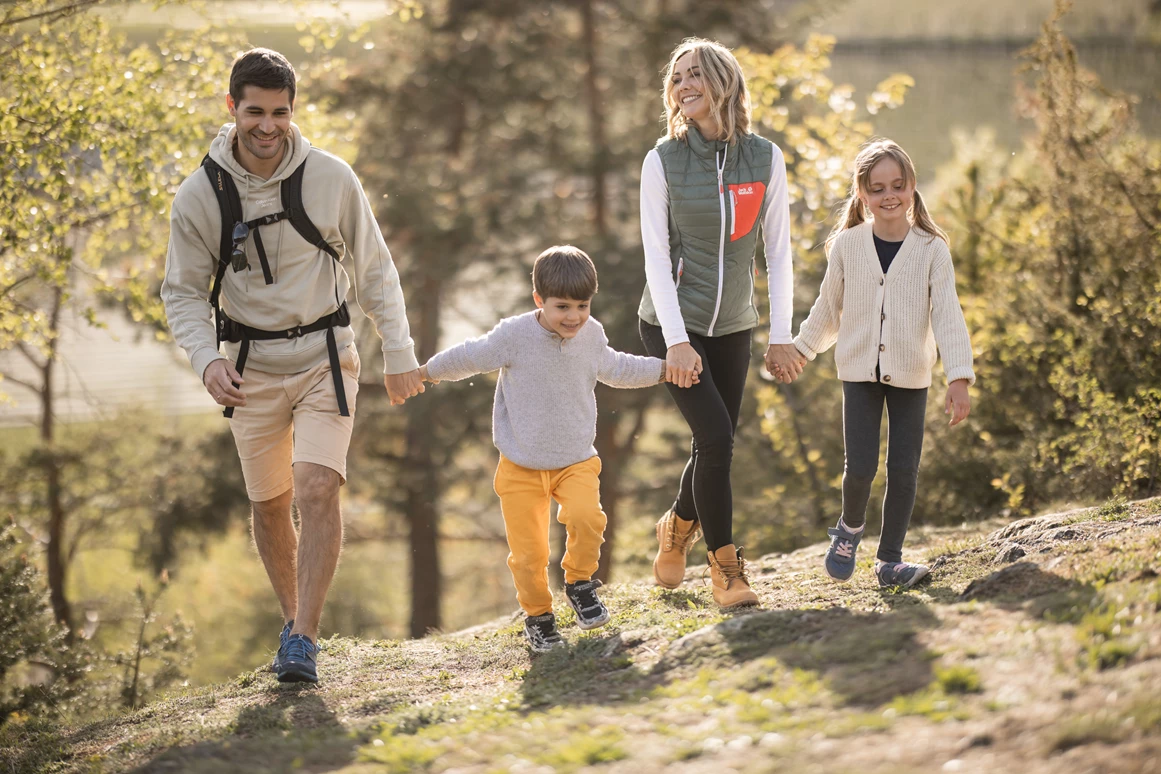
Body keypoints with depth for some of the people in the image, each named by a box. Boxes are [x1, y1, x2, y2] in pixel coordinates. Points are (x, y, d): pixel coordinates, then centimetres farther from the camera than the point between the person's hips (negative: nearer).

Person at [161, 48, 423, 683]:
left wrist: (398, 354, 0)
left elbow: (374, 269, 2)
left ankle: (304, 641, -16)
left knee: (318, 489, -19)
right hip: (251, 367, 2)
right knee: (269, 506, 11)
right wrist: (205, 358, -17)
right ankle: (291, 619, 32)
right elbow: (183, 292, 0)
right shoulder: (199, 195, -8)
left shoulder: (331, 178, -9)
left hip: (324, 357, -2)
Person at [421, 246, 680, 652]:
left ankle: (579, 582, 1)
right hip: (521, 466, -2)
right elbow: (471, 357, 3)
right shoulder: (514, 335, -14)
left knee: (586, 518, -26)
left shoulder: (592, 335, 0)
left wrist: (664, 370, 26)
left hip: (576, 461, 2)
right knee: (528, 553, -5)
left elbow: (614, 368, 22)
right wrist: (424, 372, 12)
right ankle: (538, 616, 22)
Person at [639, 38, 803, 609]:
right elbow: (656, 257, -10)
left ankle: (677, 529, 39)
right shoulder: (664, 161, -9)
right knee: (716, 438, -14)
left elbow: (778, 252, 1)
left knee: (715, 446, 8)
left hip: (732, 326, 3)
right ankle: (725, 567, 1)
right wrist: (676, 341, -18)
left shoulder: (765, 158, -3)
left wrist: (781, 337, -3)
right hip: (673, 322, -3)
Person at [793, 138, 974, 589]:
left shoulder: (932, 249, -6)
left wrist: (959, 378, -20)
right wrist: (800, 350, 17)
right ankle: (850, 528, 22)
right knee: (860, 467, -8)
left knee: (903, 470, 1)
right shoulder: (847, 245, -3)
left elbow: (948, 315, -12)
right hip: (860, 371, 0)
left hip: (910, 375, 0)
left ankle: (890, 560, 13)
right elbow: (828, 309, 11)